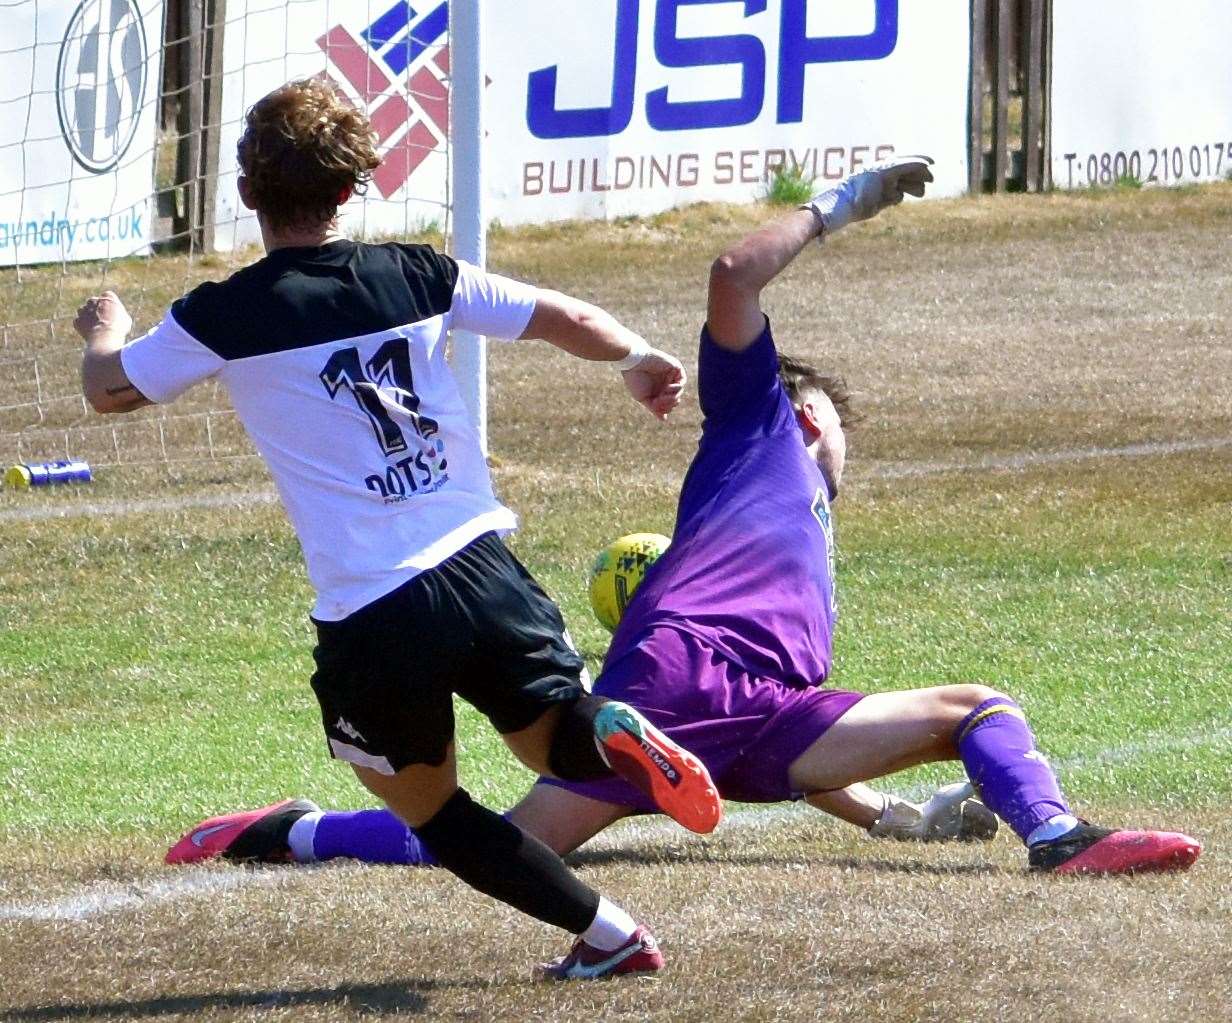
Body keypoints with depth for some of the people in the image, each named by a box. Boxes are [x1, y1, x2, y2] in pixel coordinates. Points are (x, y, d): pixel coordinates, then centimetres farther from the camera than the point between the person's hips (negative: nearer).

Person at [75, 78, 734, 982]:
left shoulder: (222, 319, -3)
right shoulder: (416, 276, 5)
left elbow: (109, 391, 15)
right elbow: (573, 320, 12)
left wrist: (105, 330, 39)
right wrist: (641, 361, 34)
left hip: (368, 620, -3)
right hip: (481, 569, 3)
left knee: (431, 812, 17)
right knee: (558, 740, 19)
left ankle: (608, 933, 2)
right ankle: (612, 734, -18)